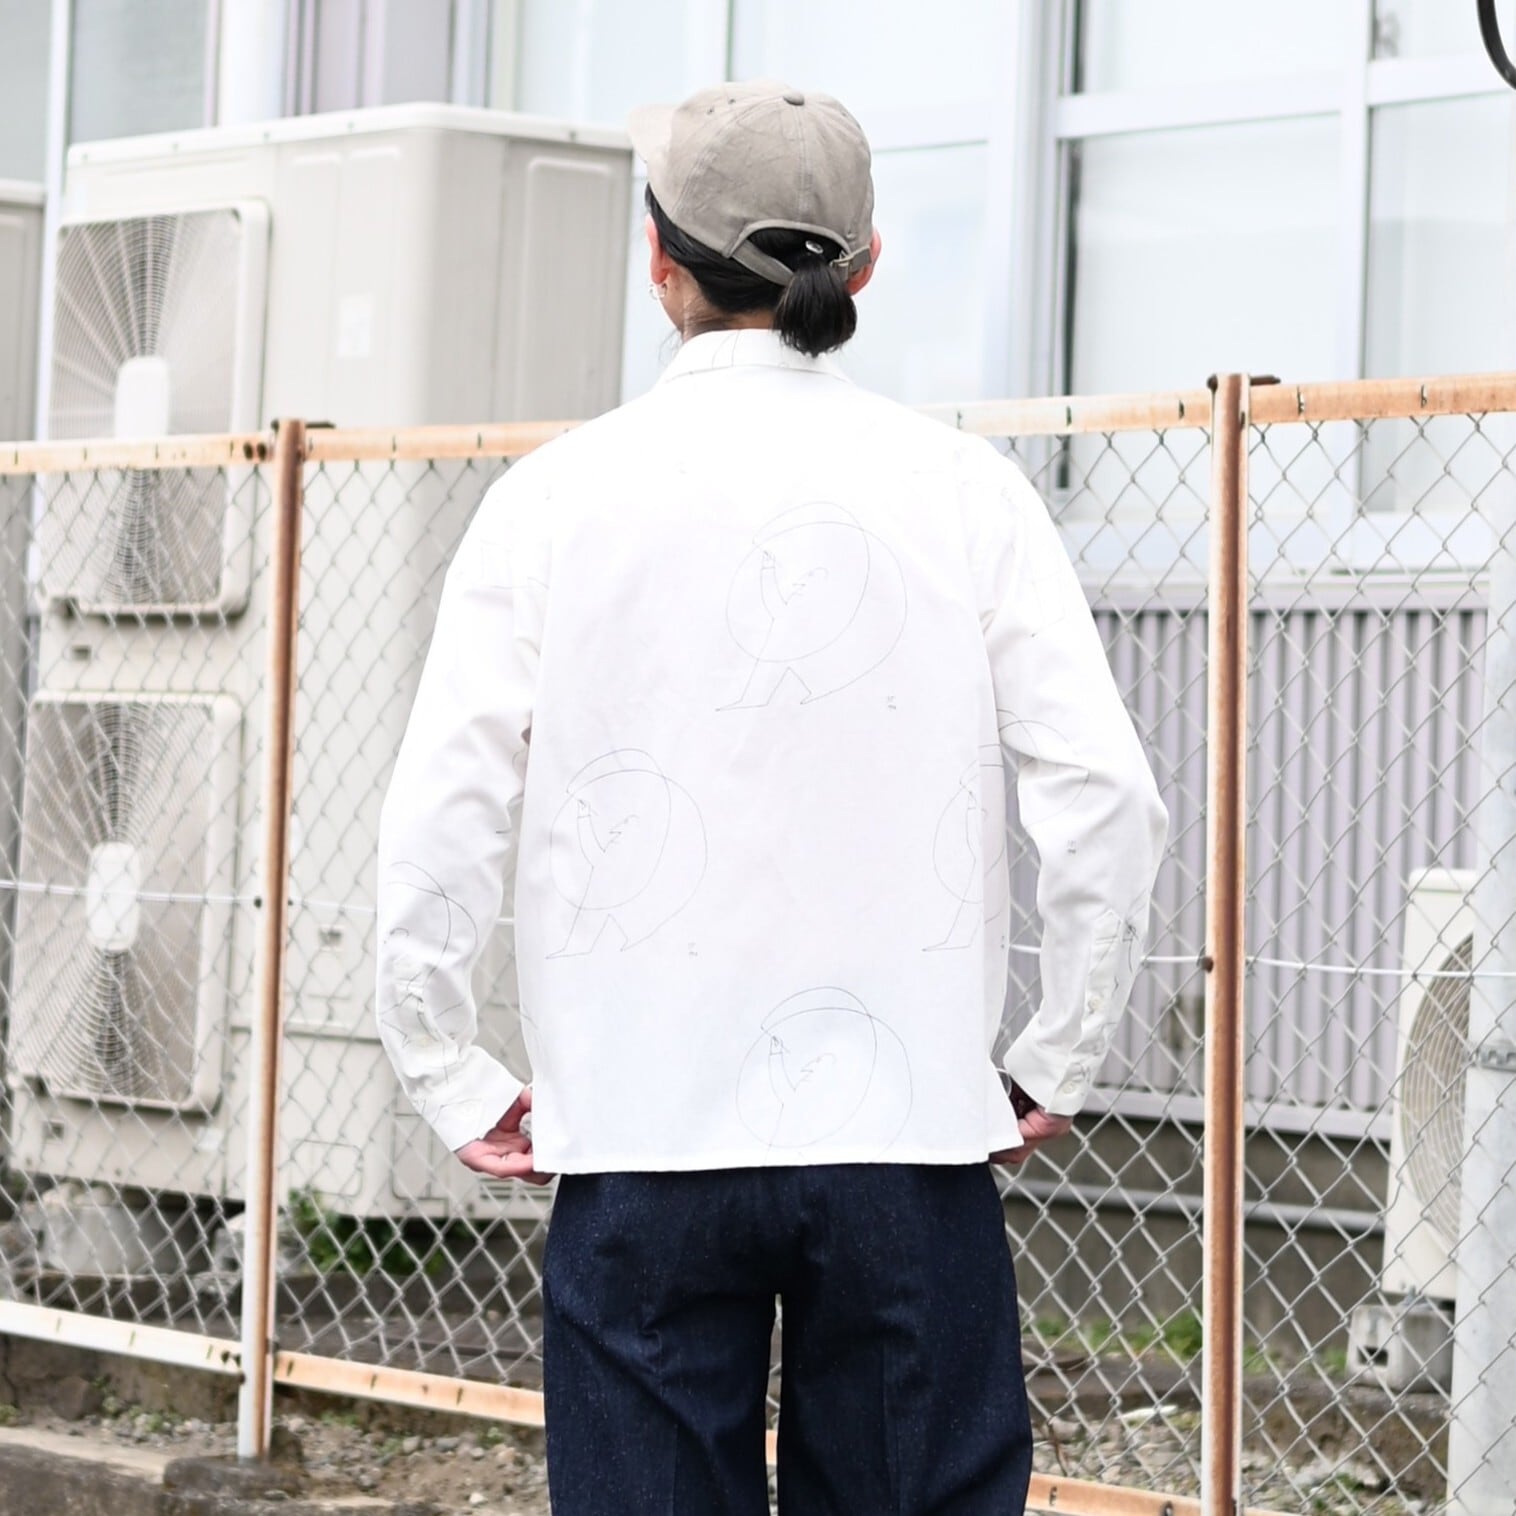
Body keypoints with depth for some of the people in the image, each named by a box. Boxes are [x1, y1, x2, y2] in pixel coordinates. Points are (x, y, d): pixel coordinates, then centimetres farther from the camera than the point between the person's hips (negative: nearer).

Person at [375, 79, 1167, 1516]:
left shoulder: (559, 495, -1)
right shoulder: (962, 491, 0)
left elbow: (438, 823, -5)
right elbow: (1105, 800, -4)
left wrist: (451, 1083, 5)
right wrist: (1054, 1064, 7)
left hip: (642, 1141, 0)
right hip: (909, 1129, 0)